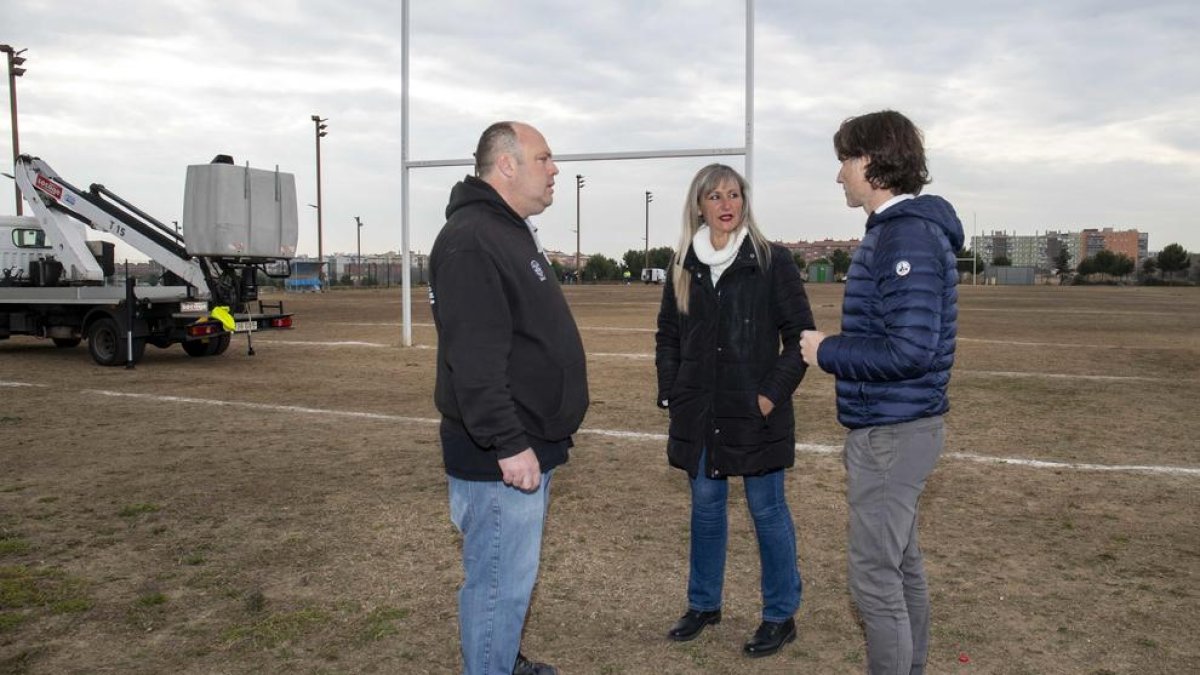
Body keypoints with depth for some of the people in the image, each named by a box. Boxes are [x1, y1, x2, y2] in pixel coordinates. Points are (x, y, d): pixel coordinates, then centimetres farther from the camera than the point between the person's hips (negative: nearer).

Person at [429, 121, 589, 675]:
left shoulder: (512, 232, 16)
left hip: (528, 444, 11)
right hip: (501, 457, -11)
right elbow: (475, 359, -25)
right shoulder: (470, 239, -18)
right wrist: (508, 443, -25)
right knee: (501, 582, 1)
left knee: (511, 575, 22)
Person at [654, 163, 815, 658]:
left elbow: (800, 334, -5)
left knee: (767, 511, 6)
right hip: (699, 414, 4)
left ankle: (781, 616, 22)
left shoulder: (771, 261, -6)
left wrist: (774, 393, -12)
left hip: (755, 413, -4)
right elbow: (668, 335, 14)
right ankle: (704, 604, 32)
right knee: (705, 507, 15)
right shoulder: (684, 266, 7)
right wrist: (671, 393, 6)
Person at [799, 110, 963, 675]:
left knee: (875, 577, 0)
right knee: (902, 565, 20)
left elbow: (910, 349, -27)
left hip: (891, 432, -10)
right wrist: (836, 348, 8)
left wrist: (826, 351, -16)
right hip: (897, 426, 10)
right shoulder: (900, 229, 12)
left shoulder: (906, 236, -19)